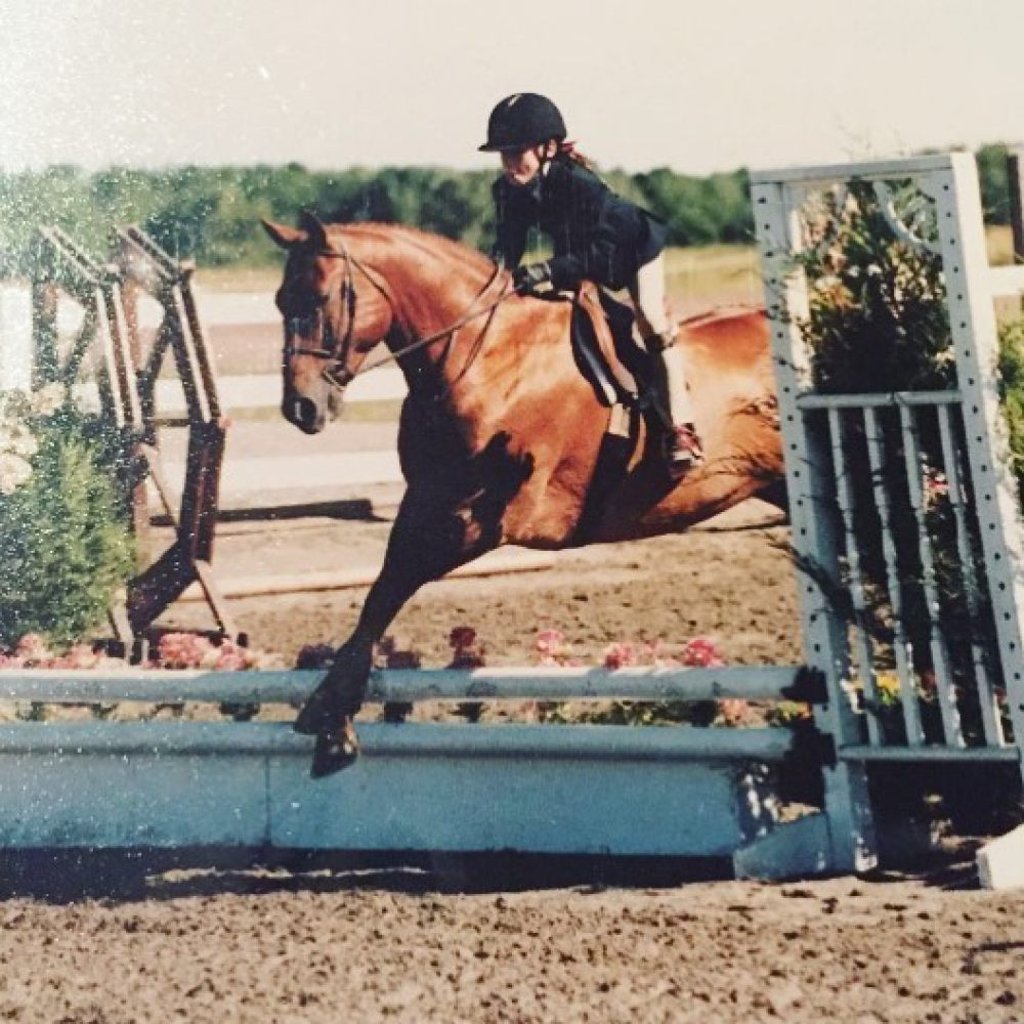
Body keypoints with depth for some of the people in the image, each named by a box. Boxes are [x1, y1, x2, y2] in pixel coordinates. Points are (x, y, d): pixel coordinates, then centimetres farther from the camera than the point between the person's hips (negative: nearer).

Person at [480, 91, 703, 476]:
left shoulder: (579, 182, -40)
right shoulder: (508, 191, -20)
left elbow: (599, 252, -42)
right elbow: (508, 246, -13)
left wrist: (549, 271, -52)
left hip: (633, 246, -7)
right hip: (578, 256, 7)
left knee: (651, 321, -18)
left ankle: (680, 431, -16)